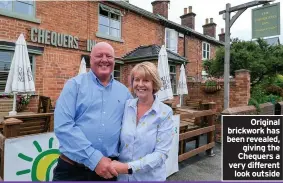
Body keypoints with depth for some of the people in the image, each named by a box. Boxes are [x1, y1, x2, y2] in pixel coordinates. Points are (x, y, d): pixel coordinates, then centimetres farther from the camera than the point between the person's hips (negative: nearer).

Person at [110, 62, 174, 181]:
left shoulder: (165, 112, -15)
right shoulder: (126, 106, -7)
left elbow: (161, 153, -17)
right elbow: (117, 139, 3)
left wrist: (129, 167, -23)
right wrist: (113, 164, -9)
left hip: (150, 177, -2)